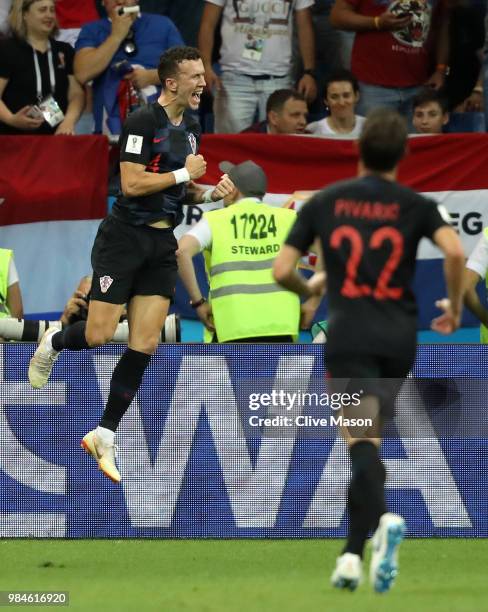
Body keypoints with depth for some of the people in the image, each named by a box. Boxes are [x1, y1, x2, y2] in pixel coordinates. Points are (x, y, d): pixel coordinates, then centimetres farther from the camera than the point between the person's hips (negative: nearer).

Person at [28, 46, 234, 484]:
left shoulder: (191, 127, 11)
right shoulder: (144, 122, -15)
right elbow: (132, 183, -22)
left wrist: (209, 193, 3)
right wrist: (184, 173, -15)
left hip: (163, 243, 7)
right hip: (125, 237, -7)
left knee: (145, 345, -1)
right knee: (99, 336, -8)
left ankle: (104, 435, 7)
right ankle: (53, 343, 28)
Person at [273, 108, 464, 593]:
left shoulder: (324, 202, 5)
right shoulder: (415, 206, 4)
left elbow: (282, 271, 3)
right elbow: (454, 251, -14)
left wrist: (310, 290, 25)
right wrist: (455, 307, 3)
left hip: (348, 335, -2)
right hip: (399, 336, 2)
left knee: (360, 440, -10)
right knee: (368, 440, 13)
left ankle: (383, 520, -39)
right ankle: (352, 555, 10)